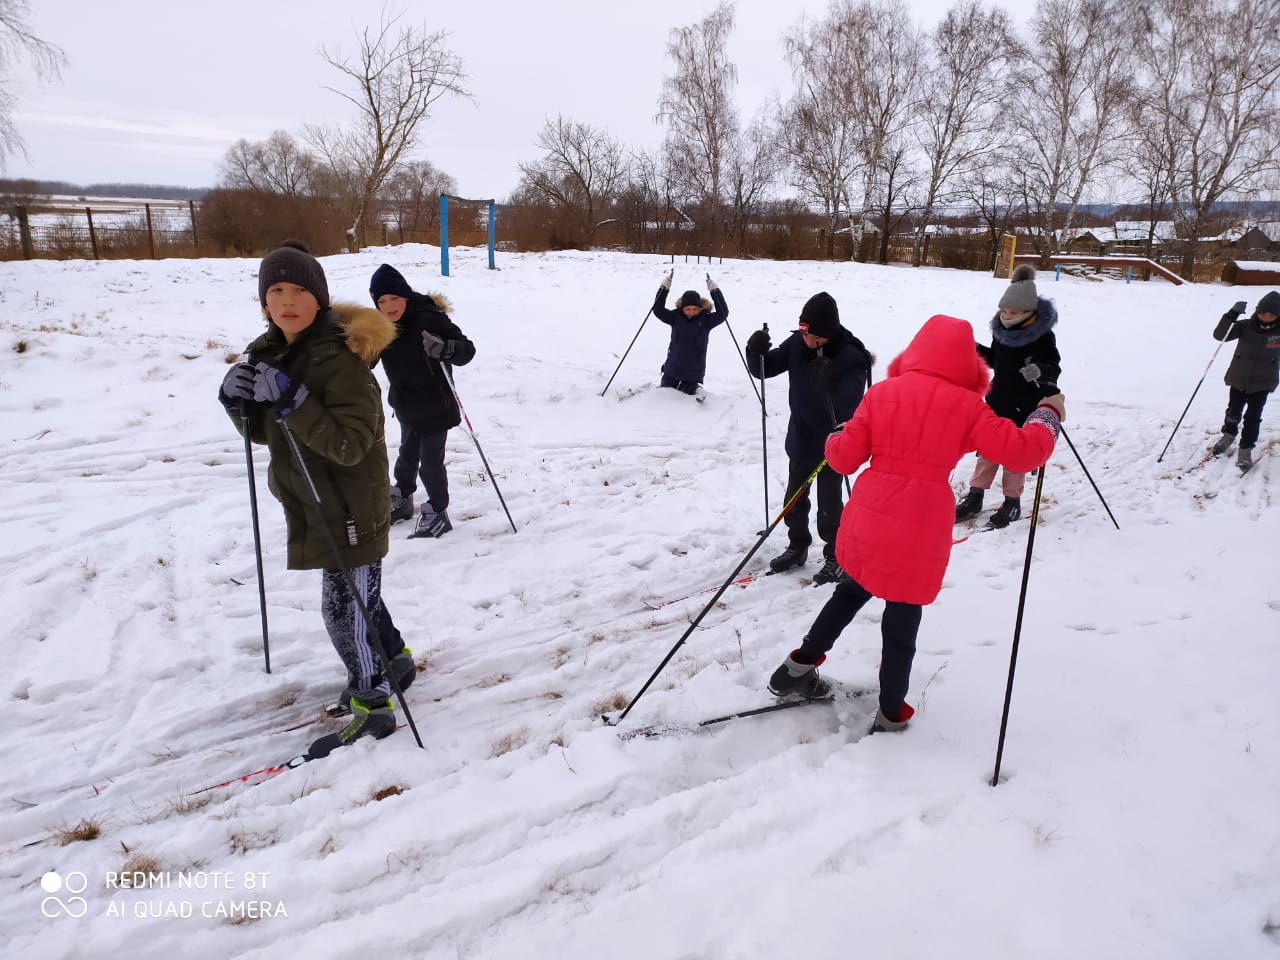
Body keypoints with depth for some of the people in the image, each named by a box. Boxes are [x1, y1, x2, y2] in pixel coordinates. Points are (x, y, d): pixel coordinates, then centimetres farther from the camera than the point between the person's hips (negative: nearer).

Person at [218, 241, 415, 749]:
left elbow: (349, 444, -28)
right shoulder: (268, 354, 5)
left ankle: (372, 704, 18)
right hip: (311, 505, 9)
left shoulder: (342, 360, -21)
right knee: (356, 595, 23)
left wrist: (291, 399, -34)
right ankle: (392, 659, 45)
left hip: (349, 510, -9)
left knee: (345, 606, 0)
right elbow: (265, 432, 11)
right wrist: (240, 403, -9)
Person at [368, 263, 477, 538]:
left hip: (435, 408, -7)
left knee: (430, 462, 1)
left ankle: (437, 513, 19)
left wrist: (445, 348, -43)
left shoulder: (430, 320, -23)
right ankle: (402, 499, 45)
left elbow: (467, 350, -25)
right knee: (407, 456, 25)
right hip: (406, 407, 7)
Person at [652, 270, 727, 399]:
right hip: (673, 369, 2)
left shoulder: (706, 320, -10)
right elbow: (658, 310, -15)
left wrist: (715, 291, -29)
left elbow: (723, 313, -23)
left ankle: (695, 388, 39)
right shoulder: (675, 317, -7)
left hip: (694, 372, -2)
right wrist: (664, 288, -25)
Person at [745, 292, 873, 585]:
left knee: (829, 503, 6)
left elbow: (848, 407, -28)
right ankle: (797, 547, 36)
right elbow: (765, 369, -1)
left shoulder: (852, 358, -21)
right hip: (800, 438, 5)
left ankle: (835, 556, 25)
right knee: (794, 498, 17)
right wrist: (756, 351, -21)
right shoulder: (798, 344, -7)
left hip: (832, 443, -5)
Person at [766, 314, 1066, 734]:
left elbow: (845, 458, 1)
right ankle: (891, 714, 28)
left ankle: (799, 666, 34)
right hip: (921, 530, -3)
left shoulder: (882, 391, 1)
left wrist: (834, 440, 24)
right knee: (903, 619, 12)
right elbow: (1021, 451, -6)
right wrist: (1048, 416, 12)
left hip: (869, 520, 3)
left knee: (852, 590, 27)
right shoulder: (966, 406, -5)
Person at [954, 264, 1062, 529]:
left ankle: (1012, 502, 20)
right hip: (998, 400, 5)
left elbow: (1054, 367, -15)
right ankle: (974, 497, 22)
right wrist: (978, 351, -1)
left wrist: (1040, 371, -36)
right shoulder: (1001, 329, 1)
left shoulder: (1043, 335, -16)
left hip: (1026, 405, -5)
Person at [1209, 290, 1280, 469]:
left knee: (1253, 417, 2)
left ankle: (1245, 450, 13)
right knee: (1233, 412, 17)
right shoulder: (1245, 327, -10)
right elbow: (1219, 335, -20)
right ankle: (1228, 435, 43)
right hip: (1238, 379, 1)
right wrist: (1232, 315, -31)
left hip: (1262, 383, -1)